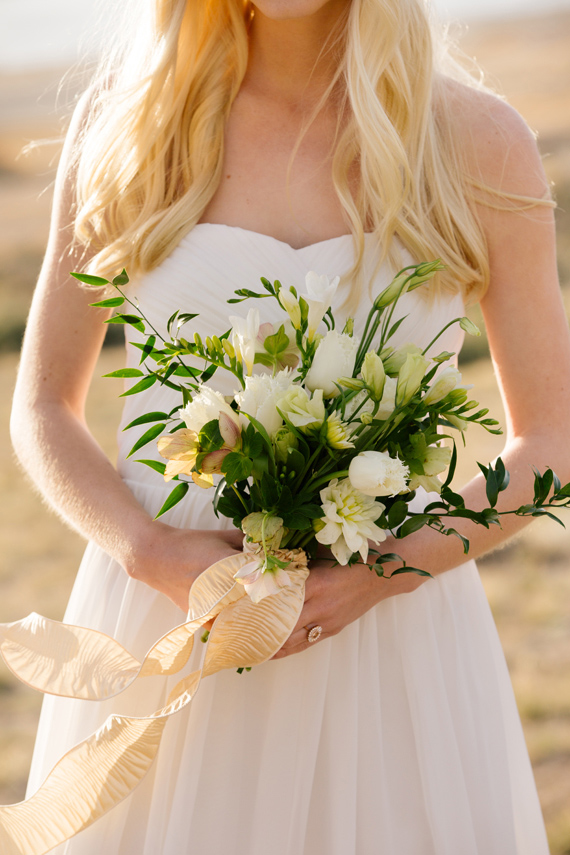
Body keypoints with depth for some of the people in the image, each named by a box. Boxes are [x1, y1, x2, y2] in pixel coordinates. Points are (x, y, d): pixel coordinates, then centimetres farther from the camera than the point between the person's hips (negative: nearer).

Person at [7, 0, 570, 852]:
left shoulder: (477, 142, -2)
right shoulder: (126, 117, 0)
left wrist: (386, 572, -13)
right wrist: (156, 556, -13)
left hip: (391, 639, 0)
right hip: (163, 622, 1)